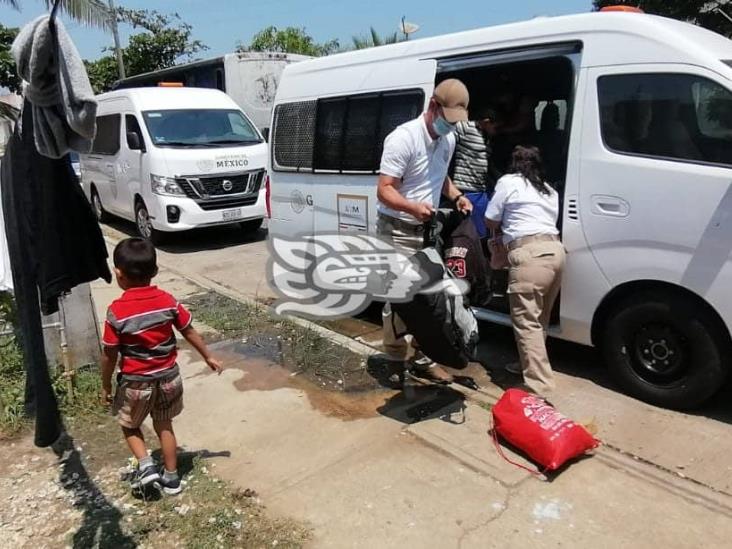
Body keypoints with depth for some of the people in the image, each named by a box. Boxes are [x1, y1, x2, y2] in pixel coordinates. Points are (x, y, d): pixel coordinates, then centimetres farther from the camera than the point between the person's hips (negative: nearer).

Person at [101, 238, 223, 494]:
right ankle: (171, 477, 28)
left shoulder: (116, 311, -18)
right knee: (164, 425, 20)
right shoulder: (167, 301, -10)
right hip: (168, 376, 3)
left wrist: (106, 386, 4)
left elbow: (109, 355, -12)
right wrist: (209, 358, 14)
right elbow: (189, 332, 0)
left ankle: (146, 465, 9)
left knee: (129, 426, 24)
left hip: (135, 382, -3)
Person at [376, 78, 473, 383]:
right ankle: (395, 361, 9)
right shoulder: (403, 138, -18)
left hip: (427, 228, 8)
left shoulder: (448, 139, 8)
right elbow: (384, 191, -22)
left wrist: (456, 196, 5)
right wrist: (412, 207, -39)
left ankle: (422, 358, 23)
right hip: (398, 229, -7)